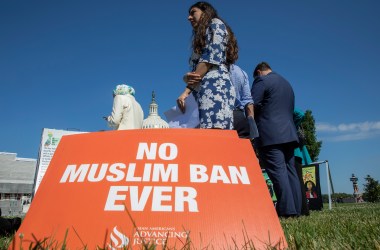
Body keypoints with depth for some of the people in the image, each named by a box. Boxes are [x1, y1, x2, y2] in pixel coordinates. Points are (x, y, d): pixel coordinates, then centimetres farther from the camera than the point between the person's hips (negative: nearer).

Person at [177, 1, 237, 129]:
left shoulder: (215, 24, 13)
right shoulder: (201, 38, 35)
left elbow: (211, 57, -5)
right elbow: (195, 70, 22)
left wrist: (187, 90, -9)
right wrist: (187, 76, -4)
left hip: (214, 85, -8)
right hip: (202, 90, 8)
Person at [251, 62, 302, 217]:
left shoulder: (261, 80, 0)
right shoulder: (287, 83, 25)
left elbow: (253, 105, -8)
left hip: (270, 134, -8)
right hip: (289, 133, 8)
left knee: (277, 171, -9)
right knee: (290, 170, 7)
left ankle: (286, 210, -10)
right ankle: (296, 209, 9)